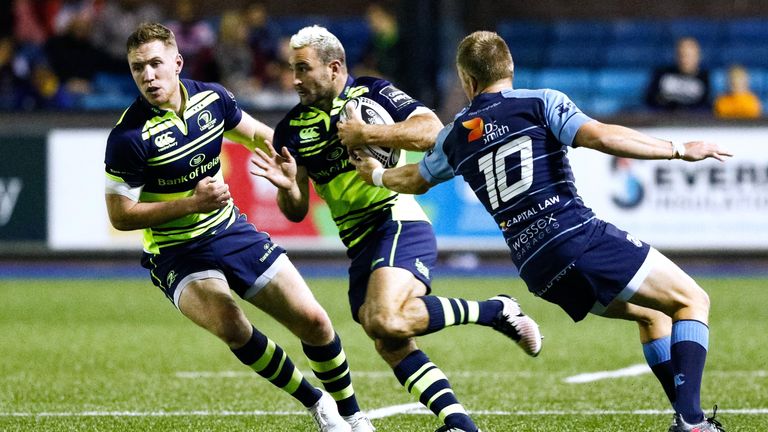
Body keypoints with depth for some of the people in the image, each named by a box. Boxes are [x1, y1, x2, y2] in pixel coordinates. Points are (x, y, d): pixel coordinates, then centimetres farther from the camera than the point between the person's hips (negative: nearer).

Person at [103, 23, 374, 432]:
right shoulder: (128, 137, -21)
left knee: (313, 321, -1)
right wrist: (191, 203, -25)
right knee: (229, 323, -31)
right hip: (178, 256, -5)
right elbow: (120, 215, -17)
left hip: (232, 230, 5)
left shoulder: (211, 98, -5)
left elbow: (256, 134, 16)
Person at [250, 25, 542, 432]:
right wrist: (287, 186, -11)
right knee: (391, 346, -5)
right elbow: (296, 211, 11)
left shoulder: (372, 94, -4)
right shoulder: (292, 127, 10)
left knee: (386, 322, -29)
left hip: (398, 222, -7)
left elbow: (432, 130, -16)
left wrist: (367, 134, -19)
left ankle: (496, 311, -14)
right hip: (360, 246, 7)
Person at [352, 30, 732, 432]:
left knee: (652, 312, 25)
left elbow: (416, 180, 36)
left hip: (537, 270, 6)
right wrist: (679, 150, -9)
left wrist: (377, 175, 59)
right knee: (692, 301, 3)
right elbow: (600, 137, -15)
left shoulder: (456, 136, 16)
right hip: (581, 236, -6)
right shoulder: (541, 103, 1)